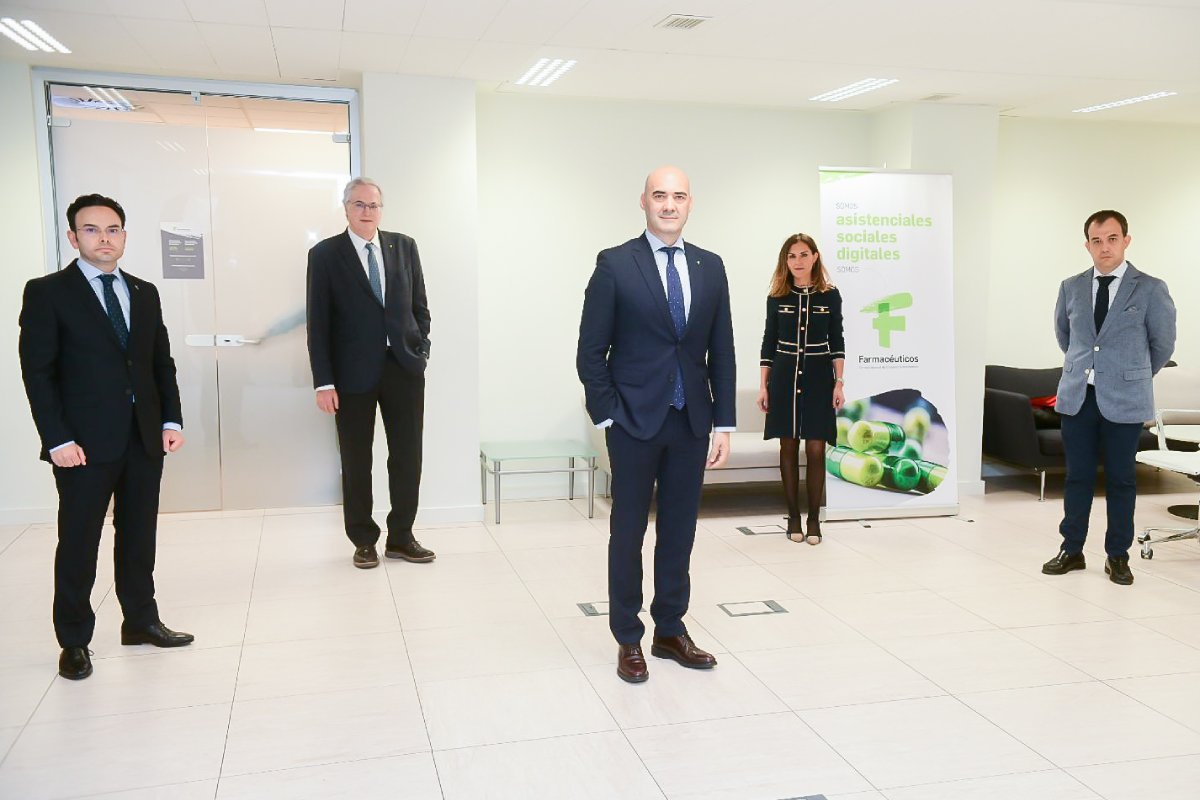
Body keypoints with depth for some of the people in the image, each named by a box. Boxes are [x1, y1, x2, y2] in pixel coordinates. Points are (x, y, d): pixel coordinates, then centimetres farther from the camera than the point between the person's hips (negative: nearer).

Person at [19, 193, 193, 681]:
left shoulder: (144, 293, 12)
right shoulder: (47, 293, -4)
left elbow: (162, 362, 13)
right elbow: (37, 372, -8)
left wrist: (171, 420, 3)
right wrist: (57, 439, -14)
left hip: (145, 439, 5)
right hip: (85, 443, -4)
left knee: (139, 536, 14)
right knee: (78, 544, 5)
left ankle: (141, 621, 28)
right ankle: (74, 641, 19)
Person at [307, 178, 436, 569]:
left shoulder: (404, 247, 7)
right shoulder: (325, 254, -1)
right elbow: (318, 323, -4)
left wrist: (421, 350, 1)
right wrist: (324, 381, -8)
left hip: (404, 367, 3)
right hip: (354, 372, -2)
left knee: (408, 457, 7)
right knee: (356, 461, 7)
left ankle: (401, 537, 21)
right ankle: (363, 540, 22)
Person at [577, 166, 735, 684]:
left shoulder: (710, 267, 7)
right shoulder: (615, 265, -5)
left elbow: (721, 351, 8)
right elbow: (591, 350, -5)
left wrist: (724, 423, 3)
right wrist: (606, 416, -10)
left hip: (692, 422, 4)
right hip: (635, 421, -3)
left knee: (679, 531, 12)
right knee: (628, 532, 7)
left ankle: (670, 631, 26)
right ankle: (628, 640, 20)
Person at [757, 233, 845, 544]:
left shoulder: (830, 295, 1)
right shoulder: (776, 297, 3)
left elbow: (837, 341, 3)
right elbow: (769, 341, 6)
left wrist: (838, 384, -3)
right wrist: (763, 385, 2)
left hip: (818, 377, -1)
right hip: (784, 377, 1)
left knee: (815, 449, -3)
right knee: (788, 447, 4)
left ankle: (814, 519, 8)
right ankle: (793, 516, 14)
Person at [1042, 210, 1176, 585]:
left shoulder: (1150, 289, -4)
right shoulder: (1071, 288, 6)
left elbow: (1163, 343, 6)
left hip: (1124, 401, -2)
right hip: (1077, 397, 3)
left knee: (1121, 479, 6)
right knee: (1078, 476, 9)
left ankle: (1117, 557, 16)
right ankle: (1071, 550, 18)